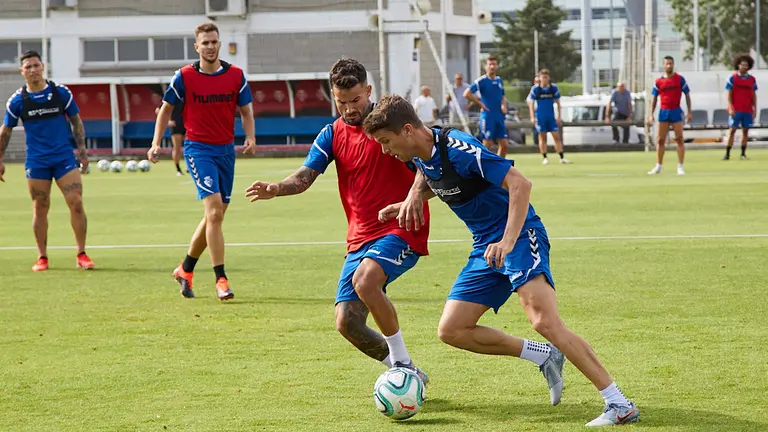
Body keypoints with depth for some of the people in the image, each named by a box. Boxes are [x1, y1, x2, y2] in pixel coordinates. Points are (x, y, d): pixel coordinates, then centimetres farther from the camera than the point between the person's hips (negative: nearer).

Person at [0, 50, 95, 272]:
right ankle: (42, 258, 15)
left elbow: (76, 121, 9)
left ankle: (81, 255, -1)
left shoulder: (61, 92, 0)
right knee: (40, 208, 3)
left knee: (76, 203, -9)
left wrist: (82, 151, 4)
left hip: (65, 157, 0)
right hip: (36, 162, 0)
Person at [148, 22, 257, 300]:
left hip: (226, 150, 4)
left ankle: (185, 269, 30)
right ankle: (220, 279, -16)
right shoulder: (184, 77, -5)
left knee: (214, 215, 10)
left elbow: (246, 111, 10)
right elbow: (166, 109, 6)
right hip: (198, 149, -4)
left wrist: (250, 137, -9)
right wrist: (156, 143, -2)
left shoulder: (236, 75, 2)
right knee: (214, 210, -19)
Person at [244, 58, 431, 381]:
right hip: (360, 237, 6)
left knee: (365, 279, -33)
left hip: (402, 229, -6)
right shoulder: (333, 134, 8)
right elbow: (305, 176, -2)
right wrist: (277, 188, -25)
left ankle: (403, 362, -16)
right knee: (347, 322, -4)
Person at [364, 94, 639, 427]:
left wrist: (508, 242, -35)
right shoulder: (420, 155, 4)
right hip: (485, 248, 9)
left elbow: (519, 184, -27)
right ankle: (546, 357, 8)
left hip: (519, 235, -9)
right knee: (451, 330, 0)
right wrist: (413, 198, 9)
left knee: (544, 321, -27)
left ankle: (619, 405, -23)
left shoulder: (457, 148, -22)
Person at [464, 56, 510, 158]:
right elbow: (466, 94, -14)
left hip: (500, 118, 6)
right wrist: (480, 104, -12)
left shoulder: (499, 80, 12)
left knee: (504, 145, 4)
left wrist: (503, 105, 5)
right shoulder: (481, 81, -8)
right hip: (487, 117, -6)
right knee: (487, 145, -6)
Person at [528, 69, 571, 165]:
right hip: (540, 117, -2)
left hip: (551, 116, 2)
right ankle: (544, 158, 10)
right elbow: (531, 103, -2)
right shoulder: (535, 89, -6)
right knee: (542, 137, 3)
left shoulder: (553, 88, -1)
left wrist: (559, 117, 2)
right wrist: (532, 117, -9)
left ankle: (562, 158, -2)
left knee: (556, 136, -2)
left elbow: (558, 103, 6)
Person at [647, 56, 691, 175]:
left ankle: (680, 167, 0)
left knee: (679, 139, -3)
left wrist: (689, 112, -4)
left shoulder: (680, 79, -1)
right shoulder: (658, 81, 4)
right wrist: (651, 114, 0)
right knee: (661, 140, 5)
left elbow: (687, 95, 2)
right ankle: (658, 167, 12)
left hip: (676, 112, -2)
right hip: (663, 112, 2)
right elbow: (654, 98, 8)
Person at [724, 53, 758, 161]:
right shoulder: (732, 78, -2)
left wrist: (755, 109, 5)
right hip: (735, 110, -3)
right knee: (732, 130, -6)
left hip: (747, 110, 3)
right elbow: (729, 94, -3)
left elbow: (754, 95, 11)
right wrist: (731, 108, -12)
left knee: (745, 131, 4)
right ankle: (727, 153, -4)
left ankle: (743, 153, 10)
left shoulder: (752, 79, 7)